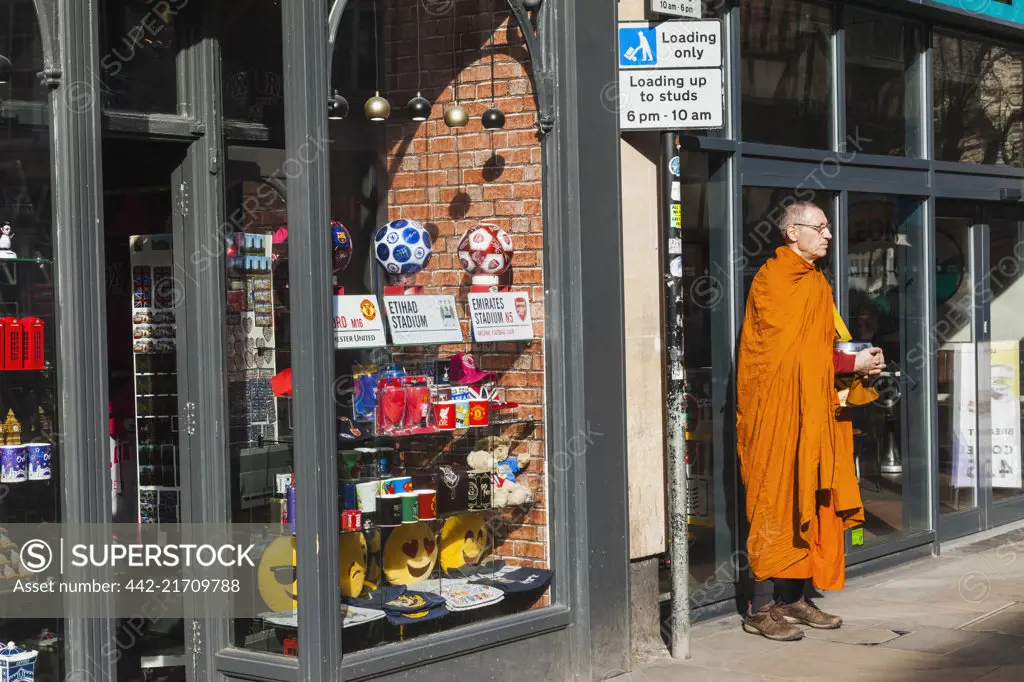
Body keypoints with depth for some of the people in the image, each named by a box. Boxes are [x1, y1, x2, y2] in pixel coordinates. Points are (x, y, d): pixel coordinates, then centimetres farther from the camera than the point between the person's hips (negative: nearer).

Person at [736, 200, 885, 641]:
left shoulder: (814, 282, 19)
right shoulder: (774, 279, -10)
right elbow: (790, 352, -17)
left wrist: (861, 358, 0)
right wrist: (850, 364, -15)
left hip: (815, 410, 9)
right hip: (780, 409, -9)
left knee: (812, 503, 8)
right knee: (778, 502, -8)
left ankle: (795, 598, 14)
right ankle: (761, 606, -5)